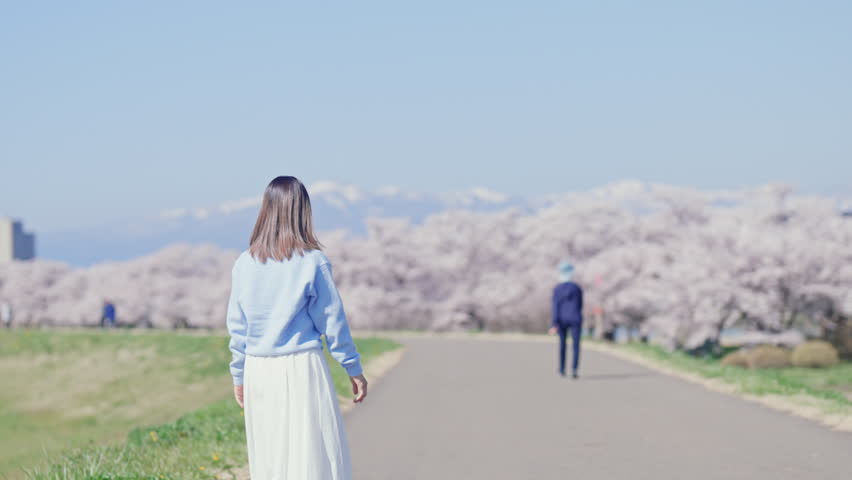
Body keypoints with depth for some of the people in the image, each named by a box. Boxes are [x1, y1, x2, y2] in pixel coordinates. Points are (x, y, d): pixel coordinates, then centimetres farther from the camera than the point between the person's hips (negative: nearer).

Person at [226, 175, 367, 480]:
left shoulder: (244, 264, 3)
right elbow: (332, 321, -2)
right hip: (302, 368, -4)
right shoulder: (313, 262, -6)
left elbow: (237, 327, 7)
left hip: (259, 372, 4)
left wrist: (239, 376, 17)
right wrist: (353, 369, 6)